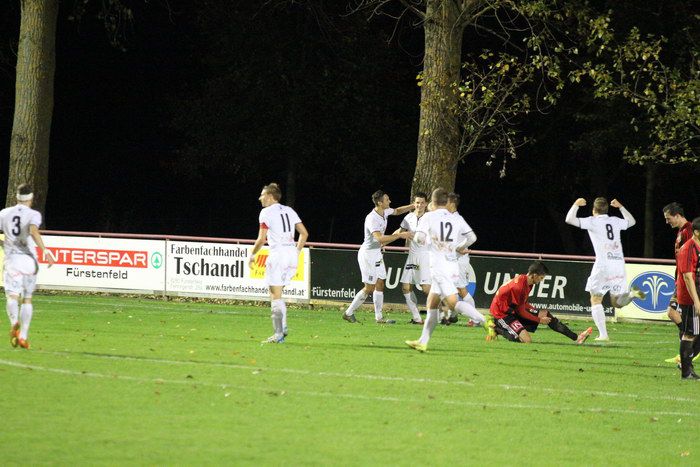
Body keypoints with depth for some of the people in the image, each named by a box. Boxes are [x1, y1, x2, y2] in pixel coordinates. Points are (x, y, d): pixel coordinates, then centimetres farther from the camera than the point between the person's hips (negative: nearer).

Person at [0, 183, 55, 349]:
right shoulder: (33, 214, -1)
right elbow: (33, 231, -20)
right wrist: (45, 250, -27)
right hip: (28, 259, -1)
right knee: (27, 299, 12)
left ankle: (14, 322, -38)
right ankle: (23, 336, 10)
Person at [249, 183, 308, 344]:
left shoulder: (266, 212, -4)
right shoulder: (289, 211, 16)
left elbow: (261, 239, -8)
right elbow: (304, 233, 16)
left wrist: (252, 255, 5)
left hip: (278, 253, -7)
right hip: (292, 253, 7)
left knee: (275, 295, -3)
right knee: (276, 293, 19)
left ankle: (278, 335, -8)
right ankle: (282, 327, 9)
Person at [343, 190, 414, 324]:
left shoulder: (385, 212, 1)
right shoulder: (372, 219, -26)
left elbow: (397, 211, 24)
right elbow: (380, 238, -37)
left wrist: (413, 206, 13)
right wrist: (401, 235, -36)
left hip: (377, 253, 9)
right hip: (368, 254, -9)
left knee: (380, 285, 8)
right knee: (369, 288, -5)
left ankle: (379, 317, 12)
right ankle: (348, 313, 5)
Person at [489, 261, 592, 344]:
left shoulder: (524, 280, 4)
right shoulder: (519, 286, -26)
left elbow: (524, 304, 14)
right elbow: (521, 311, -19)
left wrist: (539, 314, 4)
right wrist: (539, 320, -8)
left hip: (513, 310, 10)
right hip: (502, 314, -10)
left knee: (545, 314, 9)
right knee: (527, 340, -26)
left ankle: (576, 337, 10)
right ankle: (500, 329, -5)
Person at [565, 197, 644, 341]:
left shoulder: (592, 221, 0)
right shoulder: (615, 221, 15)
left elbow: (569, 220, -4)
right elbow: (631, 221, 35)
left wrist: (576, 205, 10)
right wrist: (621, 207, 40)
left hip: (603, 265, -5)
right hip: (619, 264, 5)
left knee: (596, 300, 6)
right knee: (617, 302, 15)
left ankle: (603, 334, -6)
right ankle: (632, 293, -17)